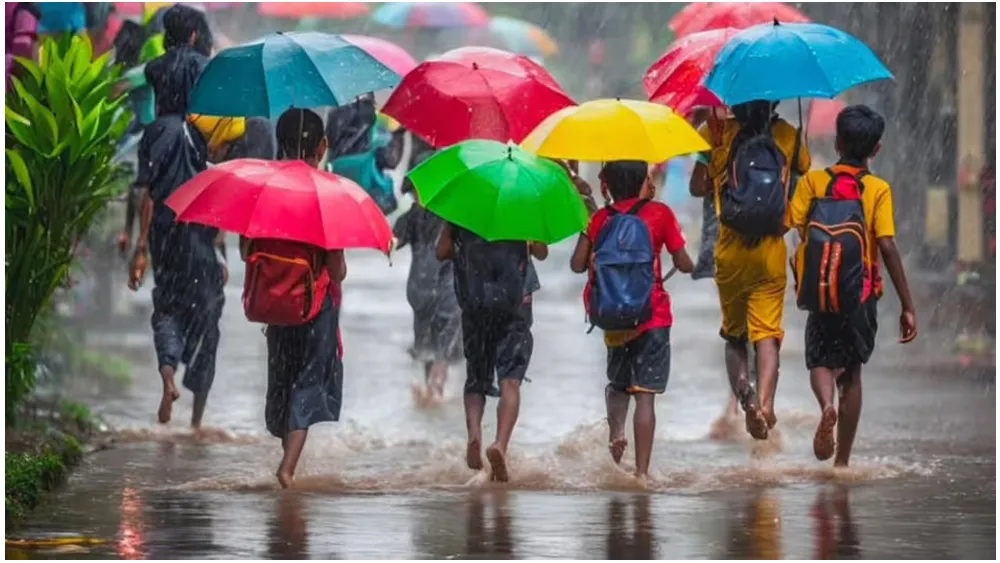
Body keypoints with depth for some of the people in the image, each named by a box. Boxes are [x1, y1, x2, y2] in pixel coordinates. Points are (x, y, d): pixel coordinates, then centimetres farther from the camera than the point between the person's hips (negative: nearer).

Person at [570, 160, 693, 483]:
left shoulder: (600, 218, 2)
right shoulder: (659, 213, -3)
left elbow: (578, 264, -1)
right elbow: (684, 265, -2)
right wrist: (687, 264, 20)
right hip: (651, 316, -3)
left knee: (618, 382, 24)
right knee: (645, 393, -3)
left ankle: (615, 428, -3)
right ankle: (642, 471, -8)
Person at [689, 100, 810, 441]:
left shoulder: (716, 132, -3)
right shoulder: (787, 135, 1)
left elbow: (698, 187, -3)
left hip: (730, 253, 0)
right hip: (771, 250, 0)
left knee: (734, 335, 15)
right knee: (767, 334, -2)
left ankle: (744, 393, -9)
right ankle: (765, 403, -24)